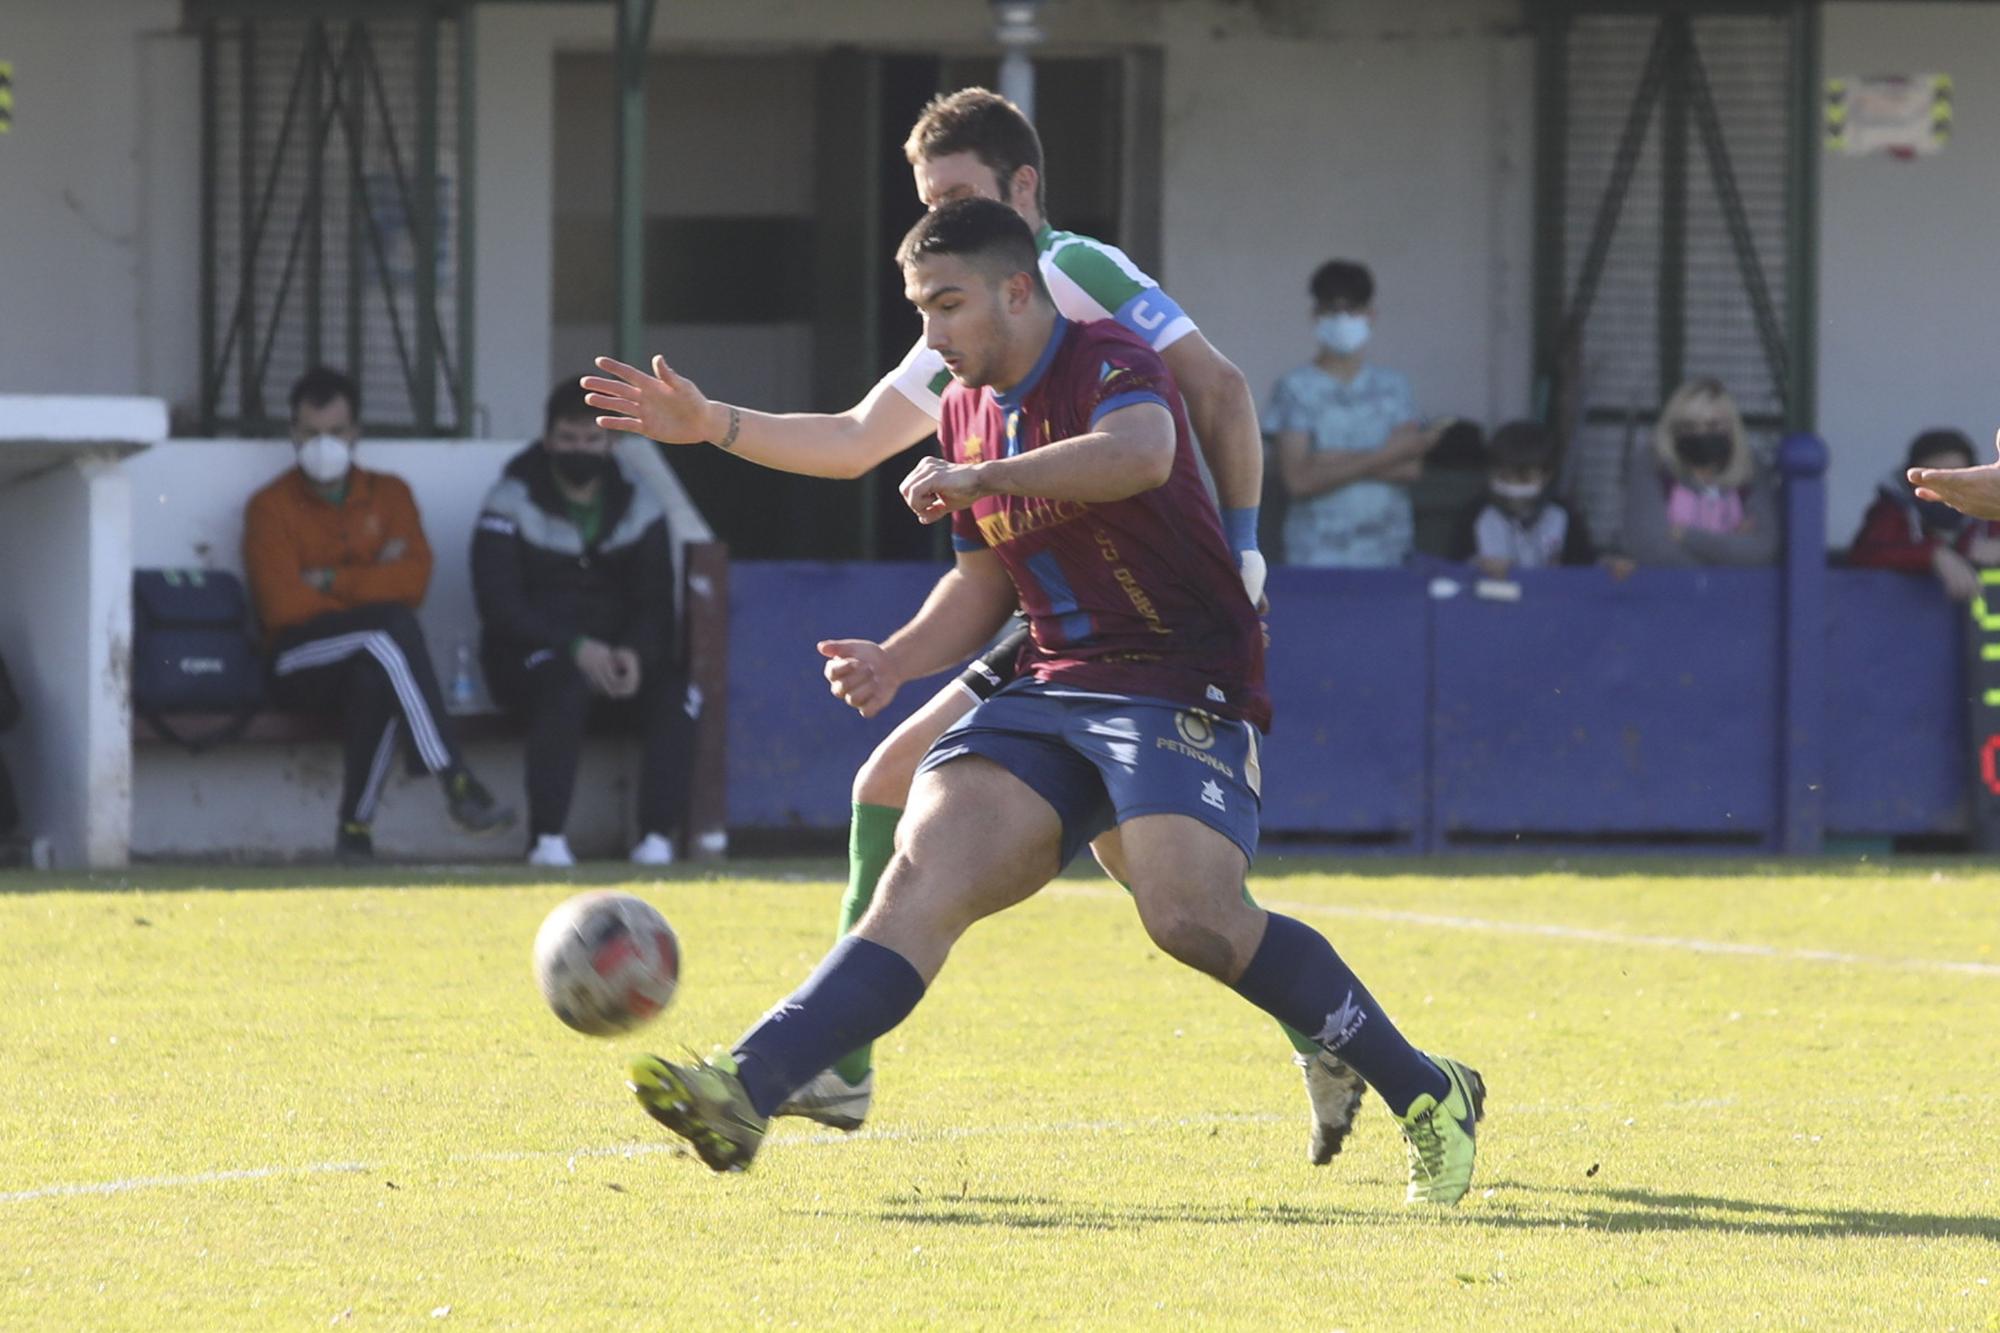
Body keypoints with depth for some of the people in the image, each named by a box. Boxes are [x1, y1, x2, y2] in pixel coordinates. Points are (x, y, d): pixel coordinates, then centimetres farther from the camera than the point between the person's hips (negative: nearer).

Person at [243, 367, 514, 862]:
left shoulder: (389, 495, 16)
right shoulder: (271, 507, 7)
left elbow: (414, 579, -2)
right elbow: (284, 605, -8)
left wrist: (331, 583, -7)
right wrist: (370, 584, -3)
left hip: (373, 657, 2)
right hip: (300, 665, -2)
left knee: (376, 676, -39)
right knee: (393, 625, -34)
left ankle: (356, 825, -31)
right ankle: (456, 784, -42)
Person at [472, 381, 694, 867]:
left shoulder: (639, 508, 8)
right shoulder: (511, 504, -3)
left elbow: (656, 604, 2)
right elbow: (499, 604, -12)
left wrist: (635, 653, -21)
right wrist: (576, 649, -24)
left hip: (619, 654, 3)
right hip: (530, 654, -3)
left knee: (671, 694, -27)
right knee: (566, 687, -38)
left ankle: (658, 839, -29)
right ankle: (548, 840, -37)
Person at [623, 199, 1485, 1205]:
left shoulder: (1111, 367, -12)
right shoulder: (967, 411, 14)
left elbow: (1141, 452, -37)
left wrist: (978, 477, -33)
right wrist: (898, 659, 7)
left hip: (1183, 687, -7)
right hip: (1054, 689, 7)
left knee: (1193, 917, -26)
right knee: (924, 876, -13)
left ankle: (1426, 1094, -10)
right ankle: (744, 1093, -29)